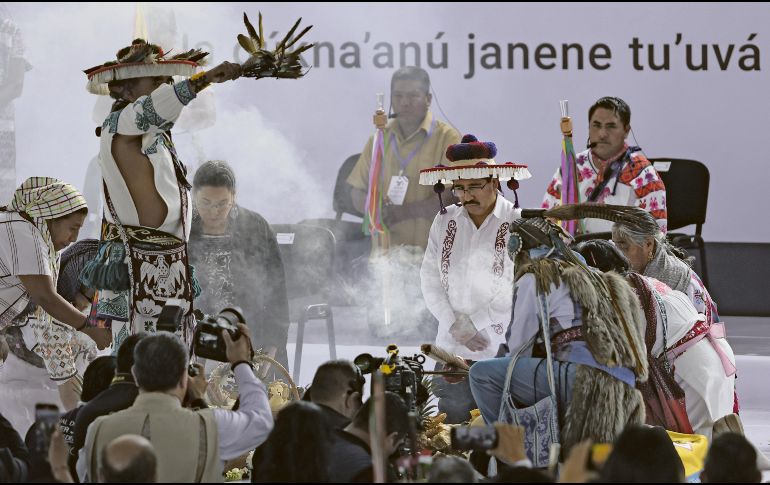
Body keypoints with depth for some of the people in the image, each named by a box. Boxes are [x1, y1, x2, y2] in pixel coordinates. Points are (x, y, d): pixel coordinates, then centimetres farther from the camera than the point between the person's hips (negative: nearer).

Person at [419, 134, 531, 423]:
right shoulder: (444, 222, 10)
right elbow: (430, 278, 10)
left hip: (502, 352, -4)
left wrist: (474, 323, -8)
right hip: (452, 350, 4)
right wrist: (454, 324, -4)